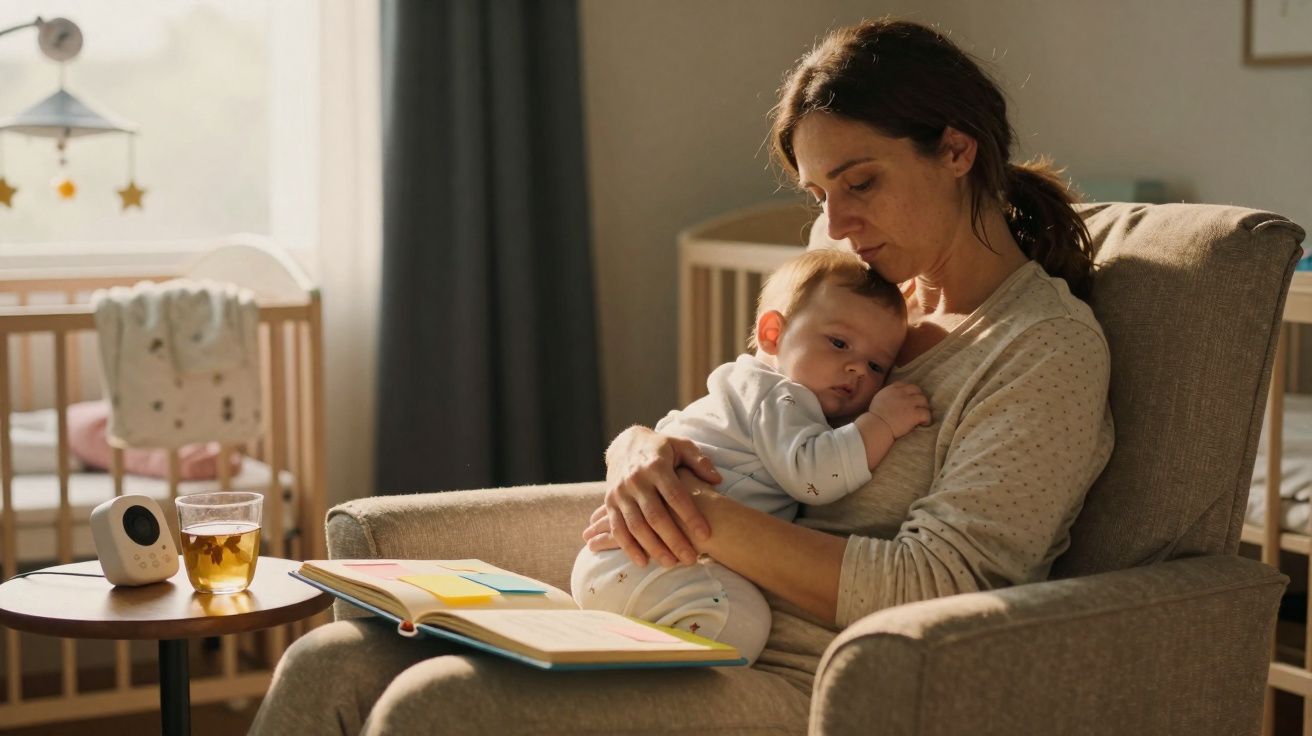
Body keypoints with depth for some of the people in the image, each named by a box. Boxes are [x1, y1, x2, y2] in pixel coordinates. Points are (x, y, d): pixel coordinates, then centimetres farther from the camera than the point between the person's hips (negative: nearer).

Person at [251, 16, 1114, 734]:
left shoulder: (1051, 348, -4)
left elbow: (931, 589, -14)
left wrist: (712, 524, -17)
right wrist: (638, 452, -6)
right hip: (680, 637, 7)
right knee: (332, 664, -12)